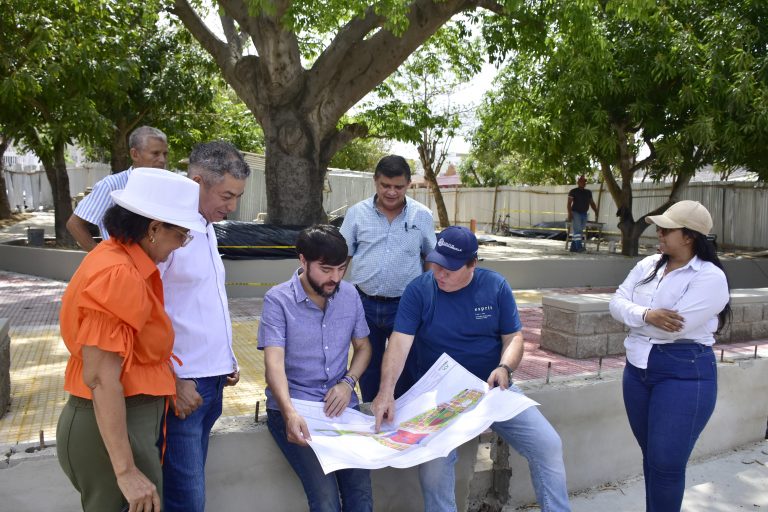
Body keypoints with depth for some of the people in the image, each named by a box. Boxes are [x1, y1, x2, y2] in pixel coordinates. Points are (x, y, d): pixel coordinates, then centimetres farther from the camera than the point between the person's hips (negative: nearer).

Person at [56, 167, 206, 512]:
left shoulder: (118, 258, 5)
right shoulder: (119, 275, -24)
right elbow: (101, 378, -27)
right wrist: (126, 471, -25)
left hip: (124, 419, 10)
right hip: (112, 428, -10)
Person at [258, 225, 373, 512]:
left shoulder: (349, 294, 5)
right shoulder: (278, 300, -9)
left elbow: (363, 346, 14)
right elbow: (274, 362, -18)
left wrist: (348, 382, -5)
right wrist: (290, 413, -34)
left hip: (341, 405, 4)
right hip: (294, 407, -4)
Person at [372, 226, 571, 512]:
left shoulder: (495, 286, -3)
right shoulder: (418, 290, -9)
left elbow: (514, 337, 1)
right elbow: (399, 342, -16)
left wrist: (504, 368, -20)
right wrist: (386, 391, -30)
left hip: (492, 387, 2)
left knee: (548, 445, -7)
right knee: (433, 460, -26)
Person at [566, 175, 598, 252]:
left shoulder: (588, 192, 15)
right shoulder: (573, 191, -1)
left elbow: (592, 203, 17)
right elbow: (569, 203, -7)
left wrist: (596, 212, 5)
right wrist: (569, 213, -19)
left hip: (584, 214, 6)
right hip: (575, 213, -6)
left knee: (579, 231, 5)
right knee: (577, 230, -18)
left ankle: (573, 247, 9)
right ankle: (579, 247, -29)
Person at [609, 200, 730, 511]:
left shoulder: (710, 277, -14)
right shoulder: (648, 265, 6)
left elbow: (673, 328, -23)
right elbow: (616, 303, -1)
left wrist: (632, 317, -7)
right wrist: (646, 315, -22)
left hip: (684, 375, -6)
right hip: (637, 369, 7)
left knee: (666, 463, 0)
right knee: (650, 456, 18)